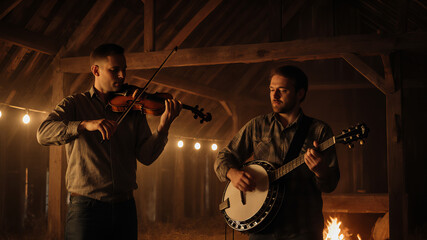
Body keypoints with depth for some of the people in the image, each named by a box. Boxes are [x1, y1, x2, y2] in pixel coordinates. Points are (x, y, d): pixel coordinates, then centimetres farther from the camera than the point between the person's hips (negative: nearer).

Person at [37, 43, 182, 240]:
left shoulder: (133, 108, 11)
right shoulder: (74, 104, 4)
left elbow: (146, 156, 2)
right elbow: (43, 133, -13)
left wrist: (163, 126, -15)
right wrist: (85, 125, -27)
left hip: (125, 208, 3)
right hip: (86, 207, -3)